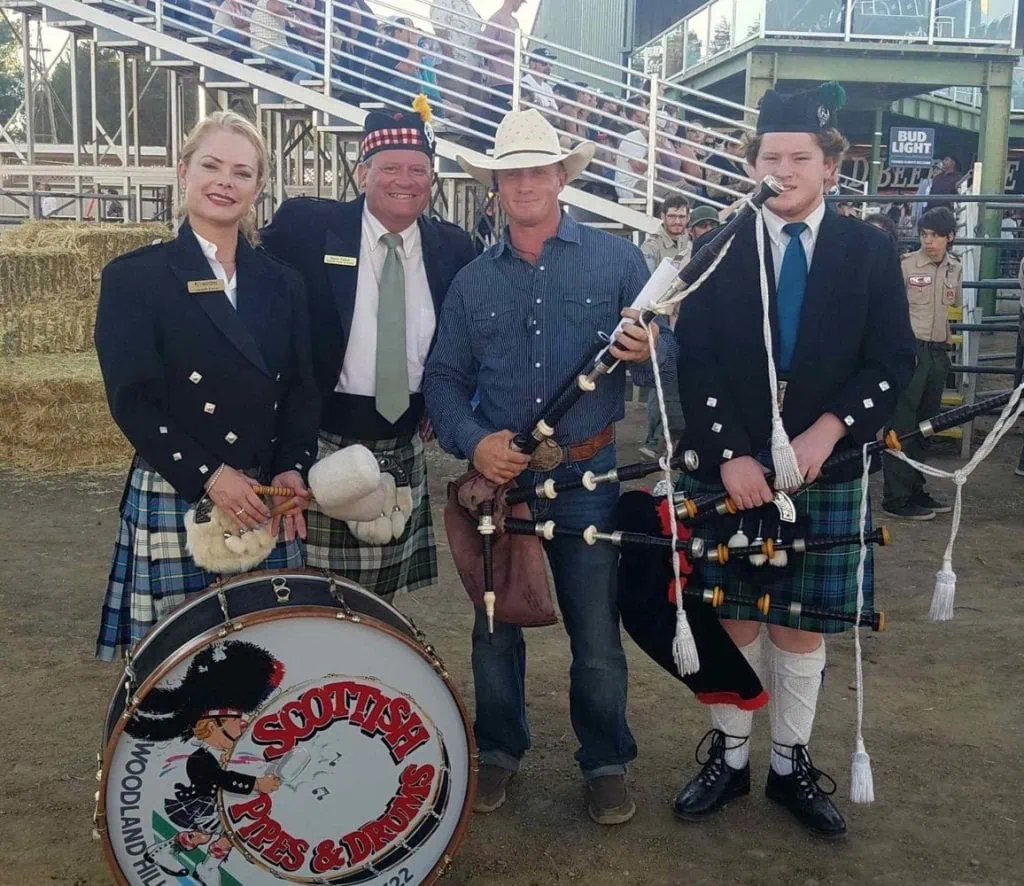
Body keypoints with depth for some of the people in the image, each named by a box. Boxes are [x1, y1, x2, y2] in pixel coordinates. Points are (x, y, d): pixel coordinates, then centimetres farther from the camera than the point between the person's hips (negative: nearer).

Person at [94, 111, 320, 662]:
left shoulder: (281, 283, 12)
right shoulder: (133, 278, -1)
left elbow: (301, 391, 11)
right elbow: (132, 398, -7)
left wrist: (291, 468, -6)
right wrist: (209, 475, -15)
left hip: (267, 502, 4)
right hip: (175, 501, -3)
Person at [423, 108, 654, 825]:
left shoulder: (617, 260, 2)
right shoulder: (472, 282, 8)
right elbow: (445, 379, 8)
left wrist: (646, 353, -23)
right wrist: (474, 442, -10)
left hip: (588, 479, -2)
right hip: (499, 479, 2)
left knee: (597, 635, 5)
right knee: (495, 628, 12)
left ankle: (606, 762, 26)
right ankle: (500, 750, 33)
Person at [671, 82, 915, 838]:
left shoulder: (869, 251, 4)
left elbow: (893, 363, 0)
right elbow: (695, 366, -3)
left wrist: (828, 430, -13)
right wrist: (730, 455, -13)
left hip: (824, 468, 1)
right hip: (731, 467, 0)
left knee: (803, 625, 9)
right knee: (732, 619, 8)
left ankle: (792, 765, 26)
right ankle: (729, 757, 24)